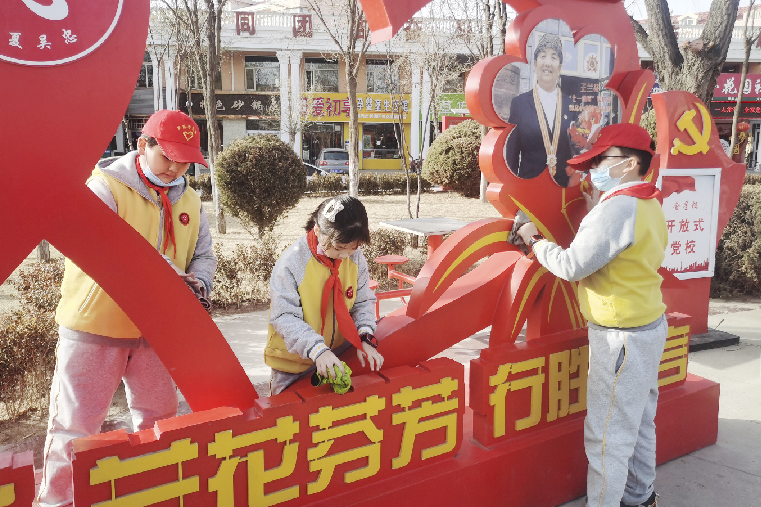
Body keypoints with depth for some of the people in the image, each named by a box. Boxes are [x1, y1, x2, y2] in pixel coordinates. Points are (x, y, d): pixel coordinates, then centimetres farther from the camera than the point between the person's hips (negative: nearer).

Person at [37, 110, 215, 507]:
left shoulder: (189, 201, 5)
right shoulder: (106, 187, -14)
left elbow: (204, 255, 10)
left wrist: (198, 282, -13)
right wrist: (169, 273, -32)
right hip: (96, 327, -5)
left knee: (158, 418, 19)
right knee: (76, 423, 5)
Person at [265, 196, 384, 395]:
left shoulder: (355, 257, -8)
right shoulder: (291, 262, -23)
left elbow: (363, 302, 0)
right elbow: (284, 317, -23)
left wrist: (365, 338, -16)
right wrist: (317, 350, -34)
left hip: (339, 356, 4)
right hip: (295, 361, -3)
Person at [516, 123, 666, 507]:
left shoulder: (618, 207, -22)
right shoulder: (649, 205, 10)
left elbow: (572, 265, -22)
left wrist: (534, 239, -8)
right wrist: (594, 212, 8)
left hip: (621, 338, -10)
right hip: (648, 327, 11)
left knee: (607, 435, -1)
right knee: (639, 423, 22)